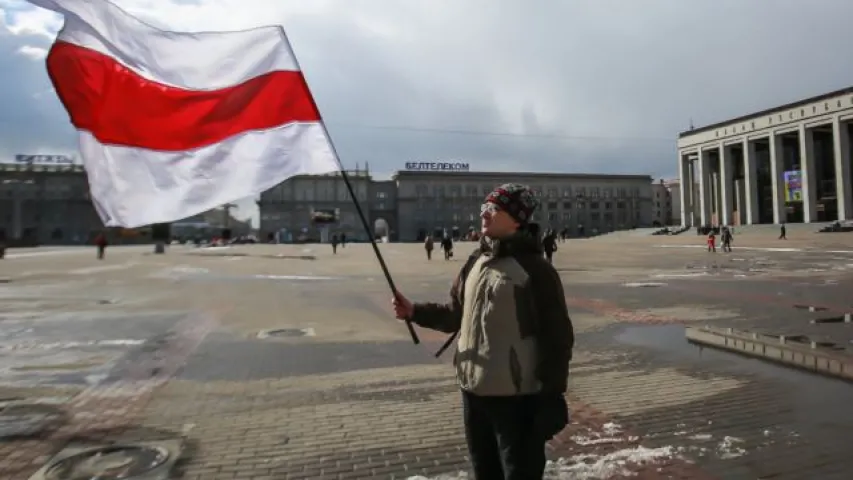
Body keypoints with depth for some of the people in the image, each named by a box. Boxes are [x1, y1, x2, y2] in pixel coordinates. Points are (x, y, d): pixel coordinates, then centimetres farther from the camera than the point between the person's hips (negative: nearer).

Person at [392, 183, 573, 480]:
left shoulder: (534, 268, -14)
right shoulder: (475, 262, 6)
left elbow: (557, 335, -12)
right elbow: (456, 315, 14)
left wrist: (552, 396, -12)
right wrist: (415, 312, 1)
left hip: (517, 397, -6)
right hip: (473, 391, 7)